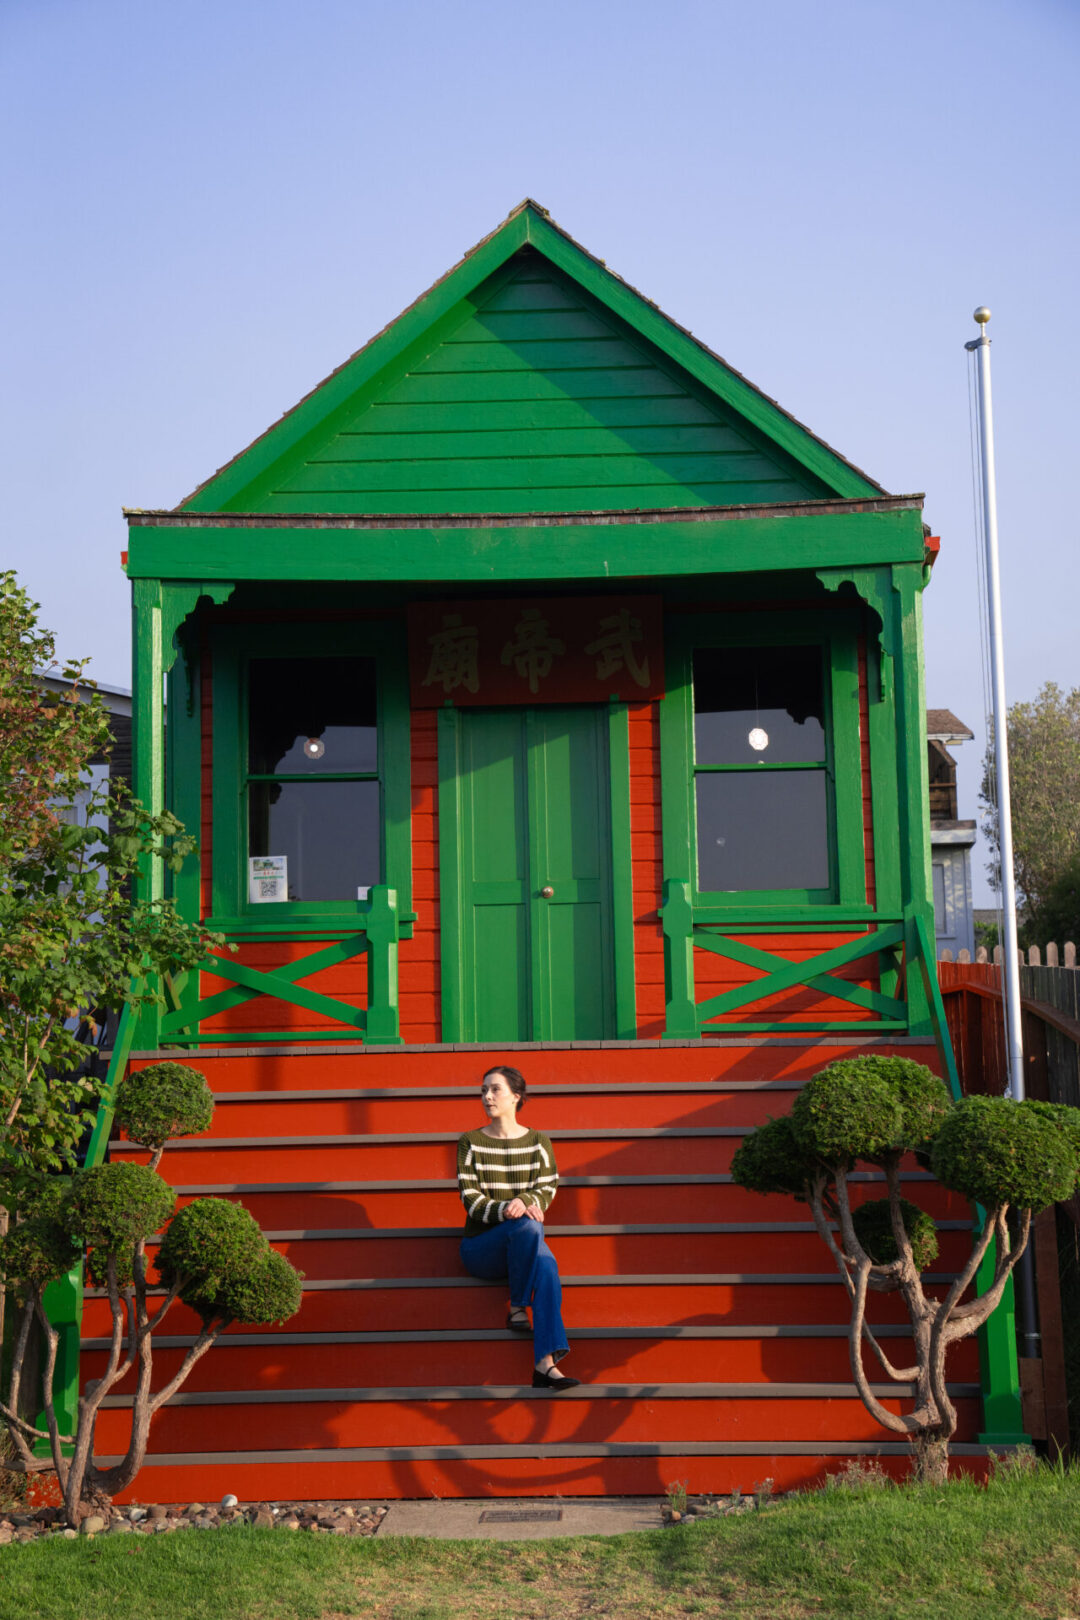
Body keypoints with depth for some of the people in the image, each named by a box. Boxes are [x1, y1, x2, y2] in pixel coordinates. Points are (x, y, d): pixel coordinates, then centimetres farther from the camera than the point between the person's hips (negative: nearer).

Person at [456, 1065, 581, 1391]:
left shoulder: (538, 1142, 11)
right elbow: (470, 1199, -4)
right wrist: (505, 1210, -24)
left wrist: (525, 1201, -21)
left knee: (547, 1266, -36)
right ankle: (517, 1309, -21)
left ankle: (545, 1364, -45)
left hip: (525, 1245, 2)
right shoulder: (470, 1143, 5)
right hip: (481, 1246, -2)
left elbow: (547, 1190, 2)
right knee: (527, 1227, -36)